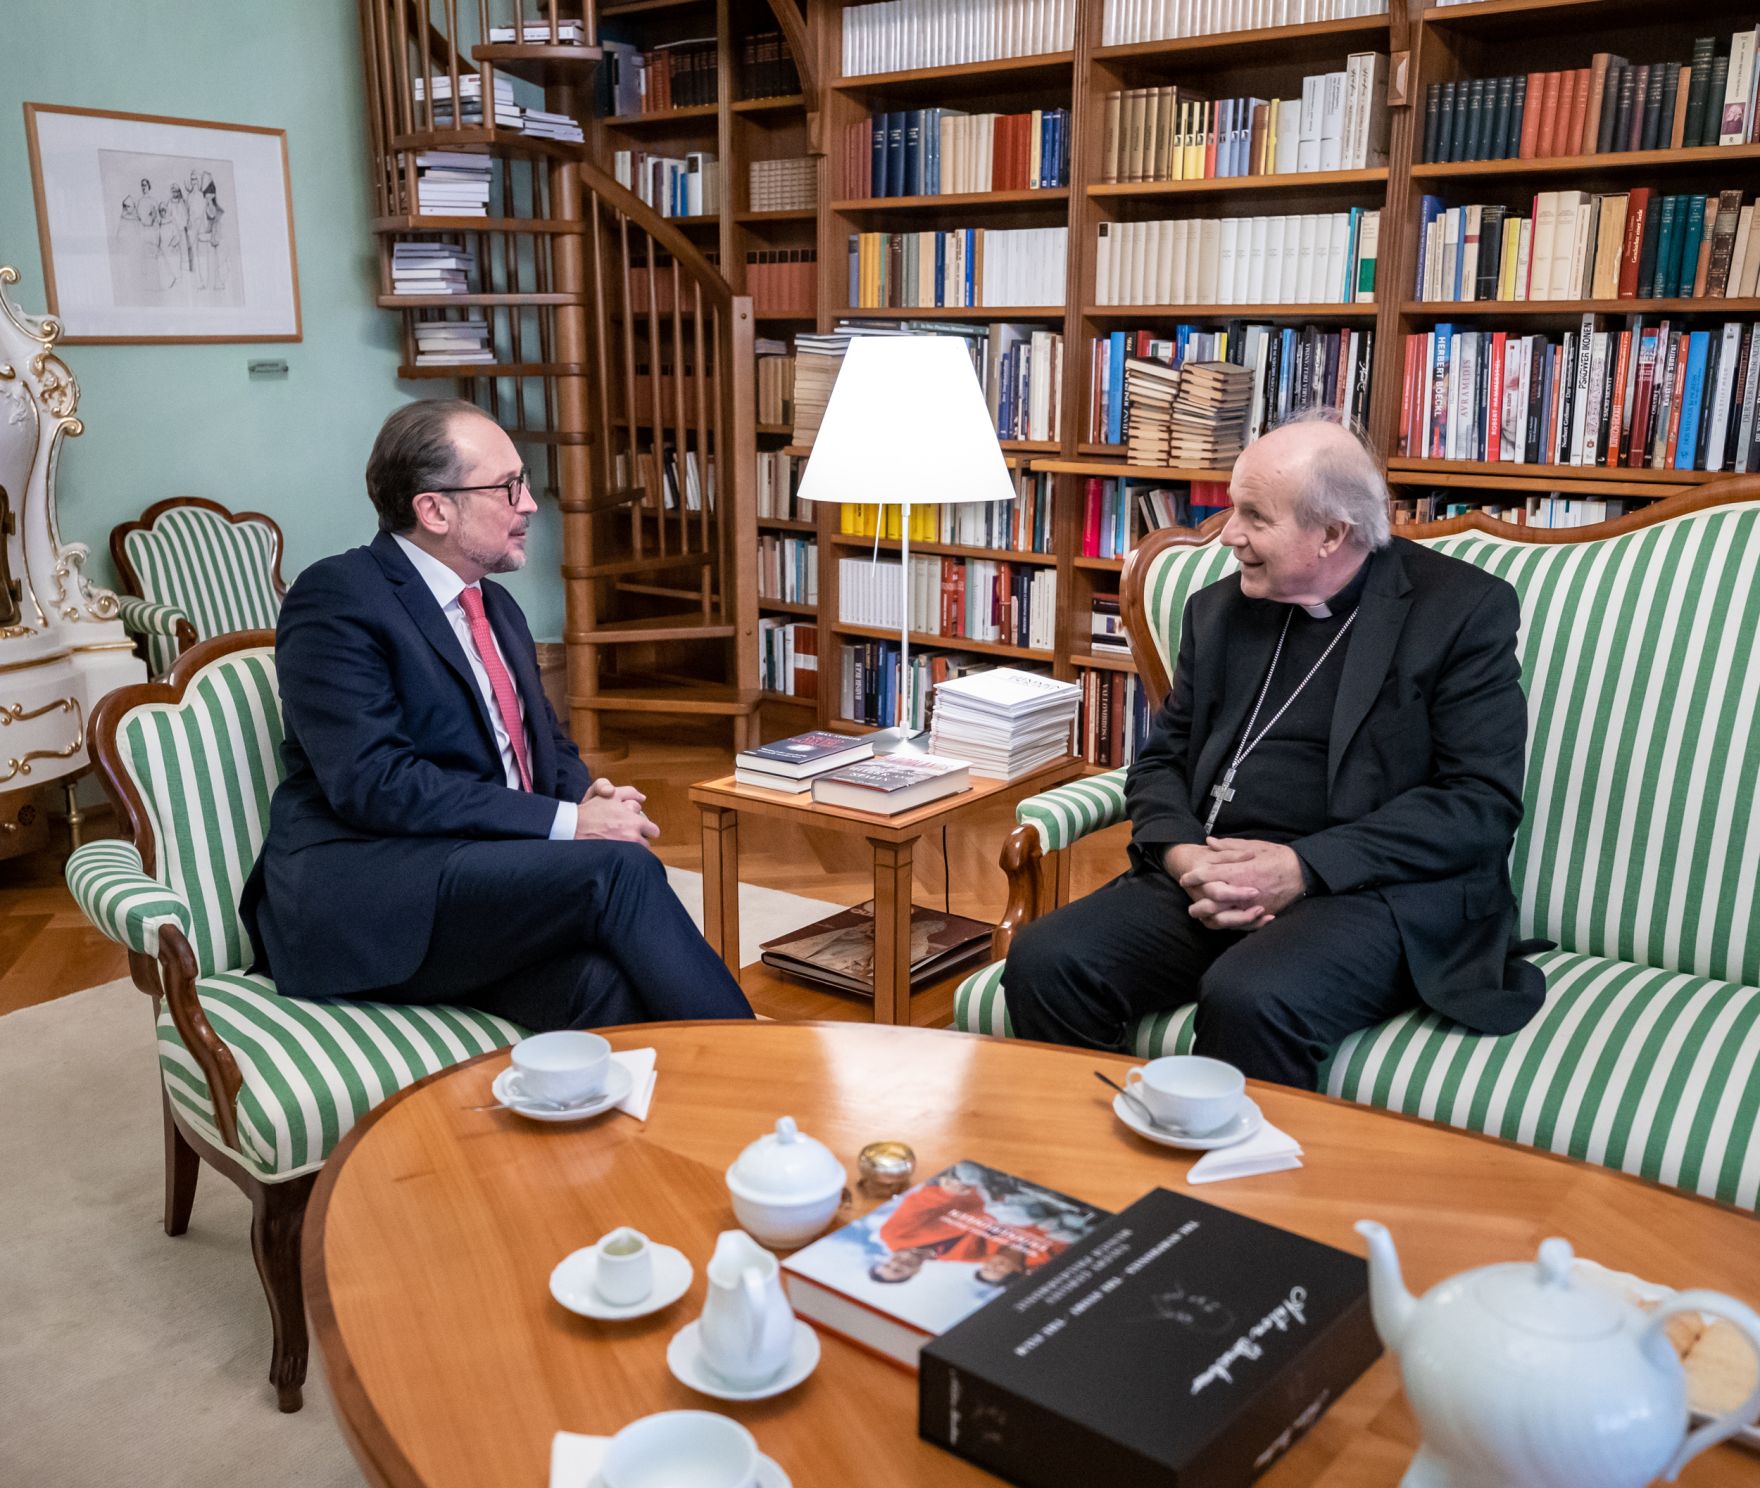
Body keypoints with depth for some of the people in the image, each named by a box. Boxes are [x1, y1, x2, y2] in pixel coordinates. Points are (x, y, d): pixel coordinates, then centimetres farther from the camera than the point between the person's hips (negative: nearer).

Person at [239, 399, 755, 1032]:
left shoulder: (496, 607, 20)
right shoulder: (336, 598, -5)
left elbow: (553, 749, 25)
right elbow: (373, 784, -16)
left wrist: (589, 799, 0)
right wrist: (567, 823, -18)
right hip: (360, 894, -6)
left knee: (605, 983, -28)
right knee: (618, 870, -27)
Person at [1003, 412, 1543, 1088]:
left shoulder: (1465, 609, 0)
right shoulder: (1219, 609, 16)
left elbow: (1482, 802, -8)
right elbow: (1161, 759, 18)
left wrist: (1304, 867, -17)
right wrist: (1180, 853, -5)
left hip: (1373, 890, -4)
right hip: (1205, 879, 5)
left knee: (1250, 999, -35)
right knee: (1042, 961, -20)